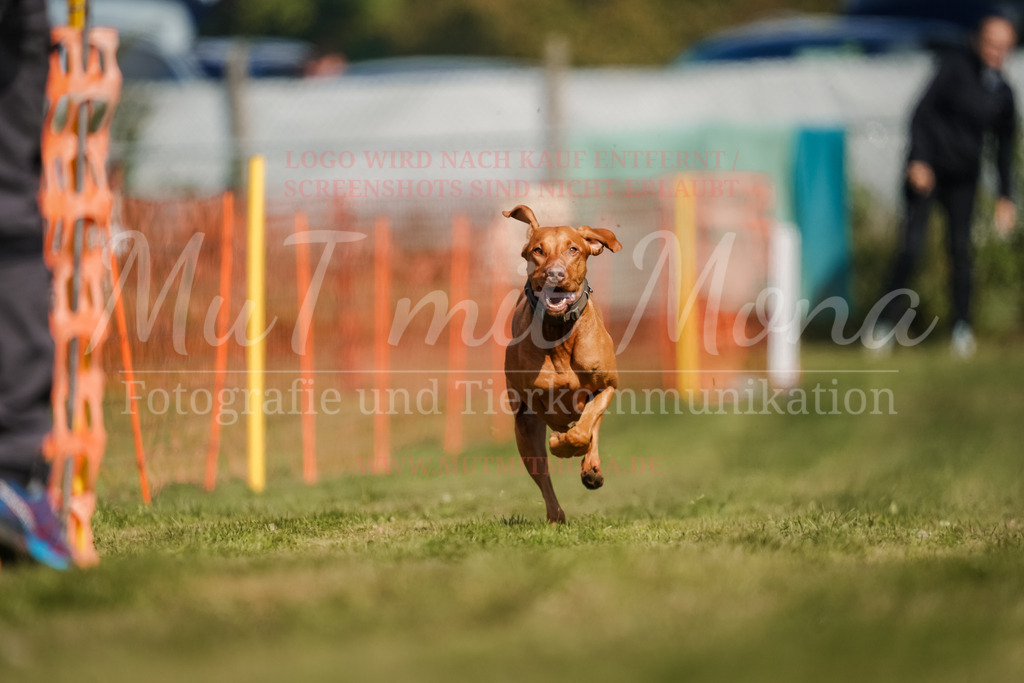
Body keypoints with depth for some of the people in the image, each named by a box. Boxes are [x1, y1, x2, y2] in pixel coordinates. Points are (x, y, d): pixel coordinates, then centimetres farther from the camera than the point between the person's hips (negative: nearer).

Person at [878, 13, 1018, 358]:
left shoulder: (1003, 94, 6)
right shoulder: (955, 67, -7)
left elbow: (1005, 148, 13)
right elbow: (922, 111, -10)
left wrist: (1006, 197, 8)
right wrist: (918, 160, -19)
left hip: (963, 177, 4)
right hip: (926, 170, -3)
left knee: (961, 249, -3)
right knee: (912, 247, -10)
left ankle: (962, 327, 5)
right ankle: (888, 322, -3)